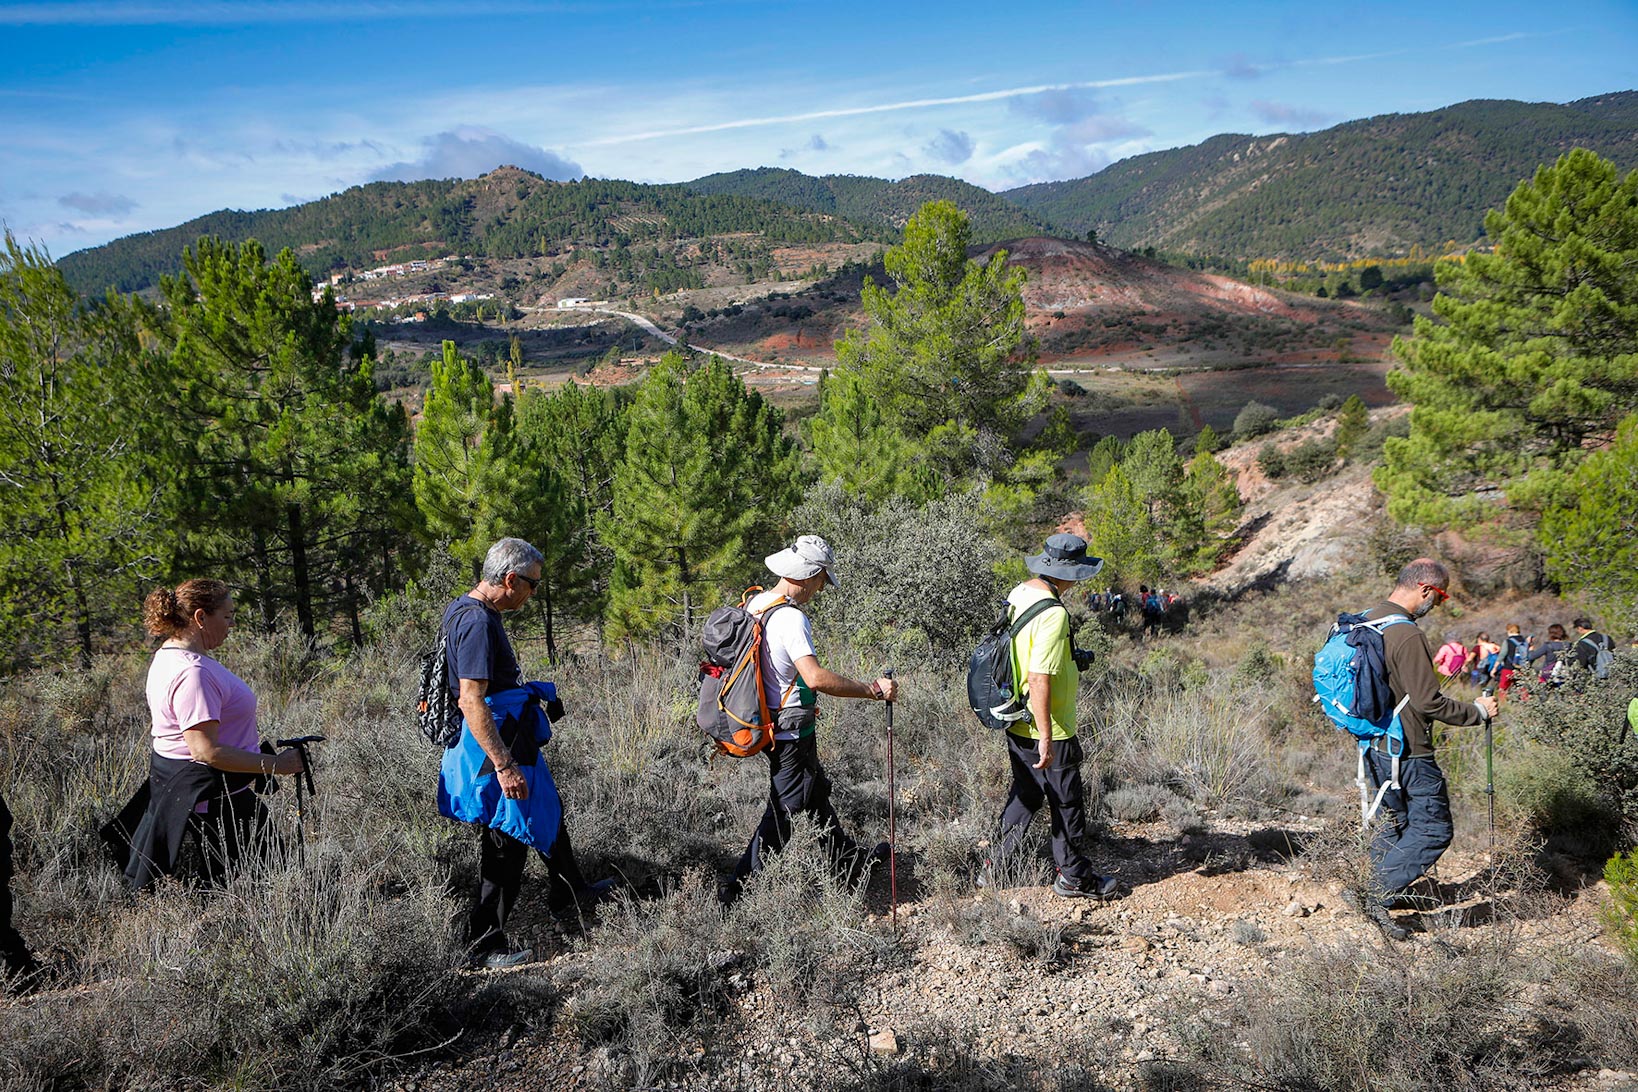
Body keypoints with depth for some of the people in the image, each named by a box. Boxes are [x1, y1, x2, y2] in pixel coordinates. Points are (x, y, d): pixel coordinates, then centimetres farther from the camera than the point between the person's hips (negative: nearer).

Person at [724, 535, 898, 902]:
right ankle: (739, 887, 7)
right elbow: (816, 678, -35)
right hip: (791, 731, -10)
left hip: (768, 723, 10)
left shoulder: (755, 602, 4)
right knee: (785, 807, 1)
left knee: (816, 791, 23)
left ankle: (850, 862, 40)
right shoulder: (790, 618, -25)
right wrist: (872, 690, -28)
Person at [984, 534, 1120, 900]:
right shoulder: (1053, 614, -26)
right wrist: (1046, 738, -25)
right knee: (1067, 802, 9)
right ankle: (1074, 876, 24)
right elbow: (1039, 679, -29)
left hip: (1015, 723, 9)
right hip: (1047, 731, -8)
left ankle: (996, 865, 28)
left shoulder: (1017, 594, 2)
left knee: (1024, 794, 22)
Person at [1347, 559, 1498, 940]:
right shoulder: (1407, 635, -23)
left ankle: (1379, 891, 26)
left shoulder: (1367, 619, 7)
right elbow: (1428, 702, -22)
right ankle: (1379, 897, -2)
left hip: (1375, 745, 10)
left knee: (1399, 820, 22)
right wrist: (1477, 711, -9)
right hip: (1407, 751, -10)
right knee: (1434, 829, 0)